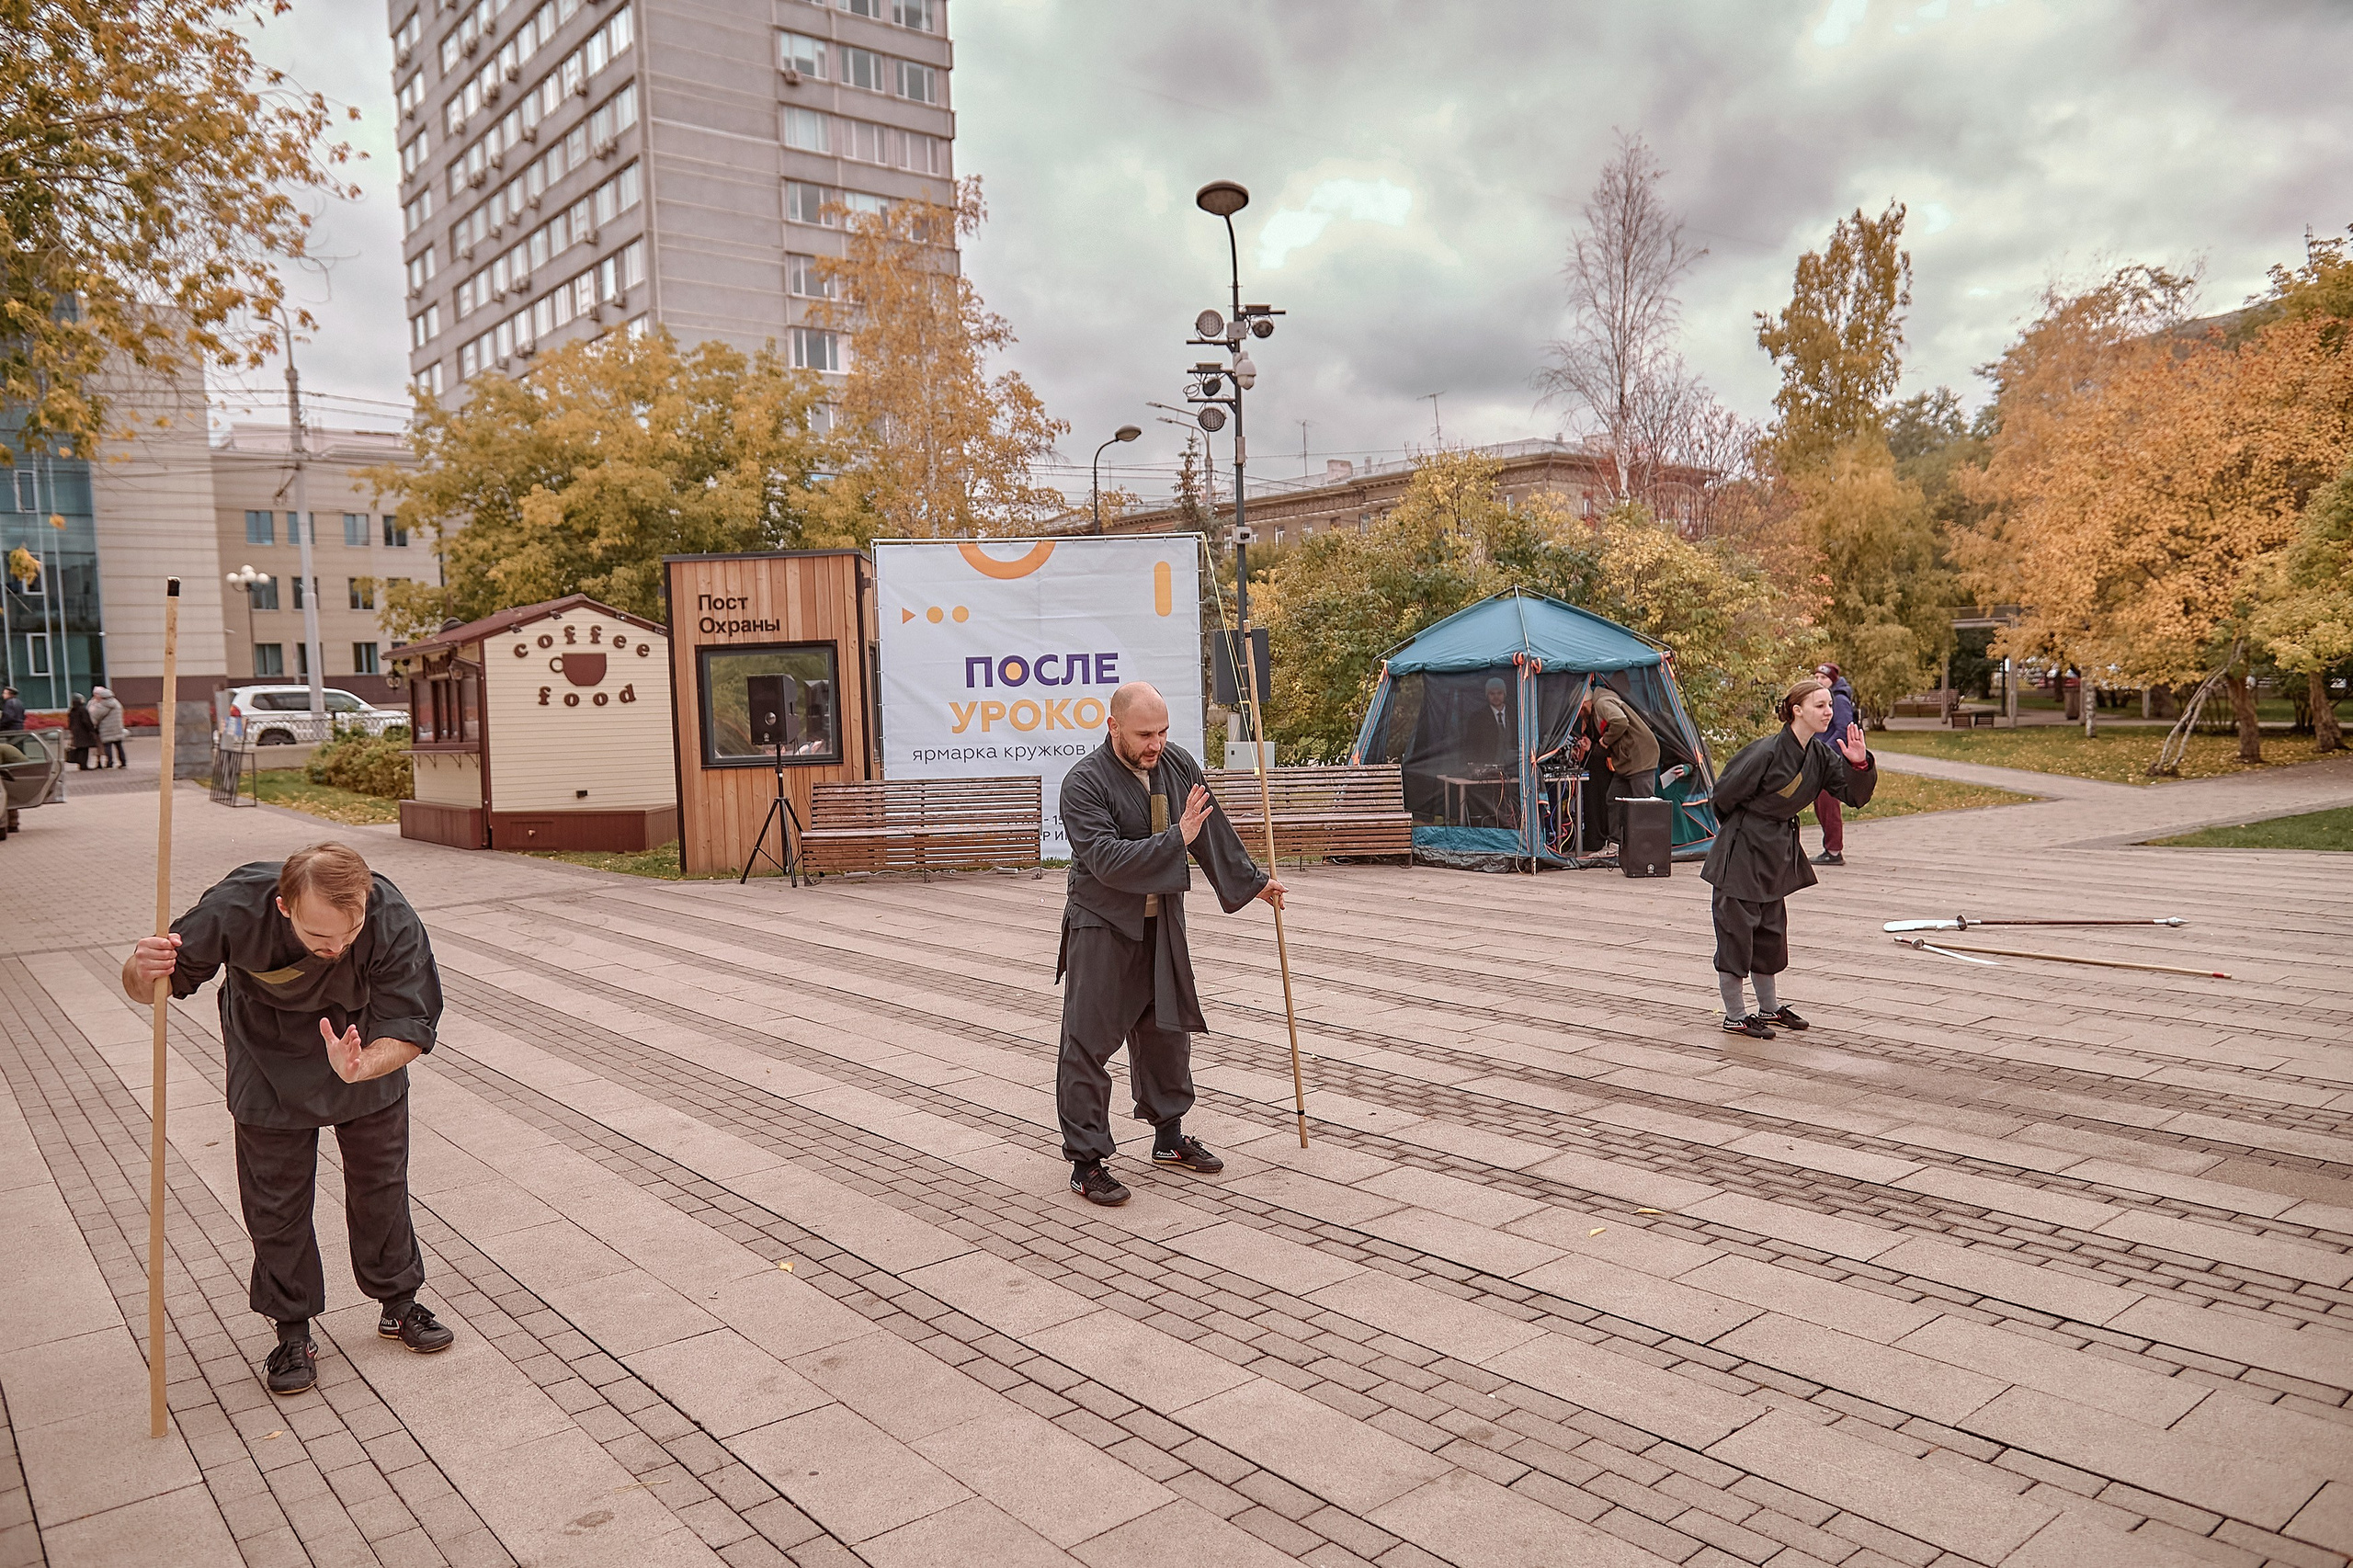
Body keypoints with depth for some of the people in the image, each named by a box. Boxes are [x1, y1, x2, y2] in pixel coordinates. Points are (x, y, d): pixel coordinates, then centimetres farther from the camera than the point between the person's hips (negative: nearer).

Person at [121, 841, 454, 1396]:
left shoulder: (394, 922, -36)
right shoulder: (235, 908, -35)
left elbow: (410, 1029, -29)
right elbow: (151, 988, -21)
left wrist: (360, 1068, -50)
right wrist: (143, 972, -46)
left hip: (368, 1057, 0)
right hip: (271, 1067, 0)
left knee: (382, 1186, 13)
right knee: (276, 1202, 5)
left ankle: (399, 1303, 34)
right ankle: (293, 1332, 25)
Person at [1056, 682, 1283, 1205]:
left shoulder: (1177, 764, 1)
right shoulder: (1084, 784, -19)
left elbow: (1213, 829, 14)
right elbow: (1107, 859, -28)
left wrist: (1252, 881, 21)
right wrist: (1176, 838, -31)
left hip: (1162, 925, 7)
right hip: (1102, 927, -6)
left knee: (1167, 1030, 18)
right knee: (1088, 1043, -4)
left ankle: (1169, 1137, 35)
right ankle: (1085, 1162, 6)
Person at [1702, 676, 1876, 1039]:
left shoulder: (1820, 756, 1)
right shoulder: (1766, 752, -22)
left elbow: (1855, 796, 2)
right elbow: (1725, 794, -14)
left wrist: (1860, 764, -18)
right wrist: (1744, 829, 4)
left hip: (1778, 852, 8)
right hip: (1742, 850, -8)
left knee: (1771, 930, 17)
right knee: (1736, 928, 0)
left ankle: (1769, 1007, 32)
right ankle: (1734, 1016, 11)